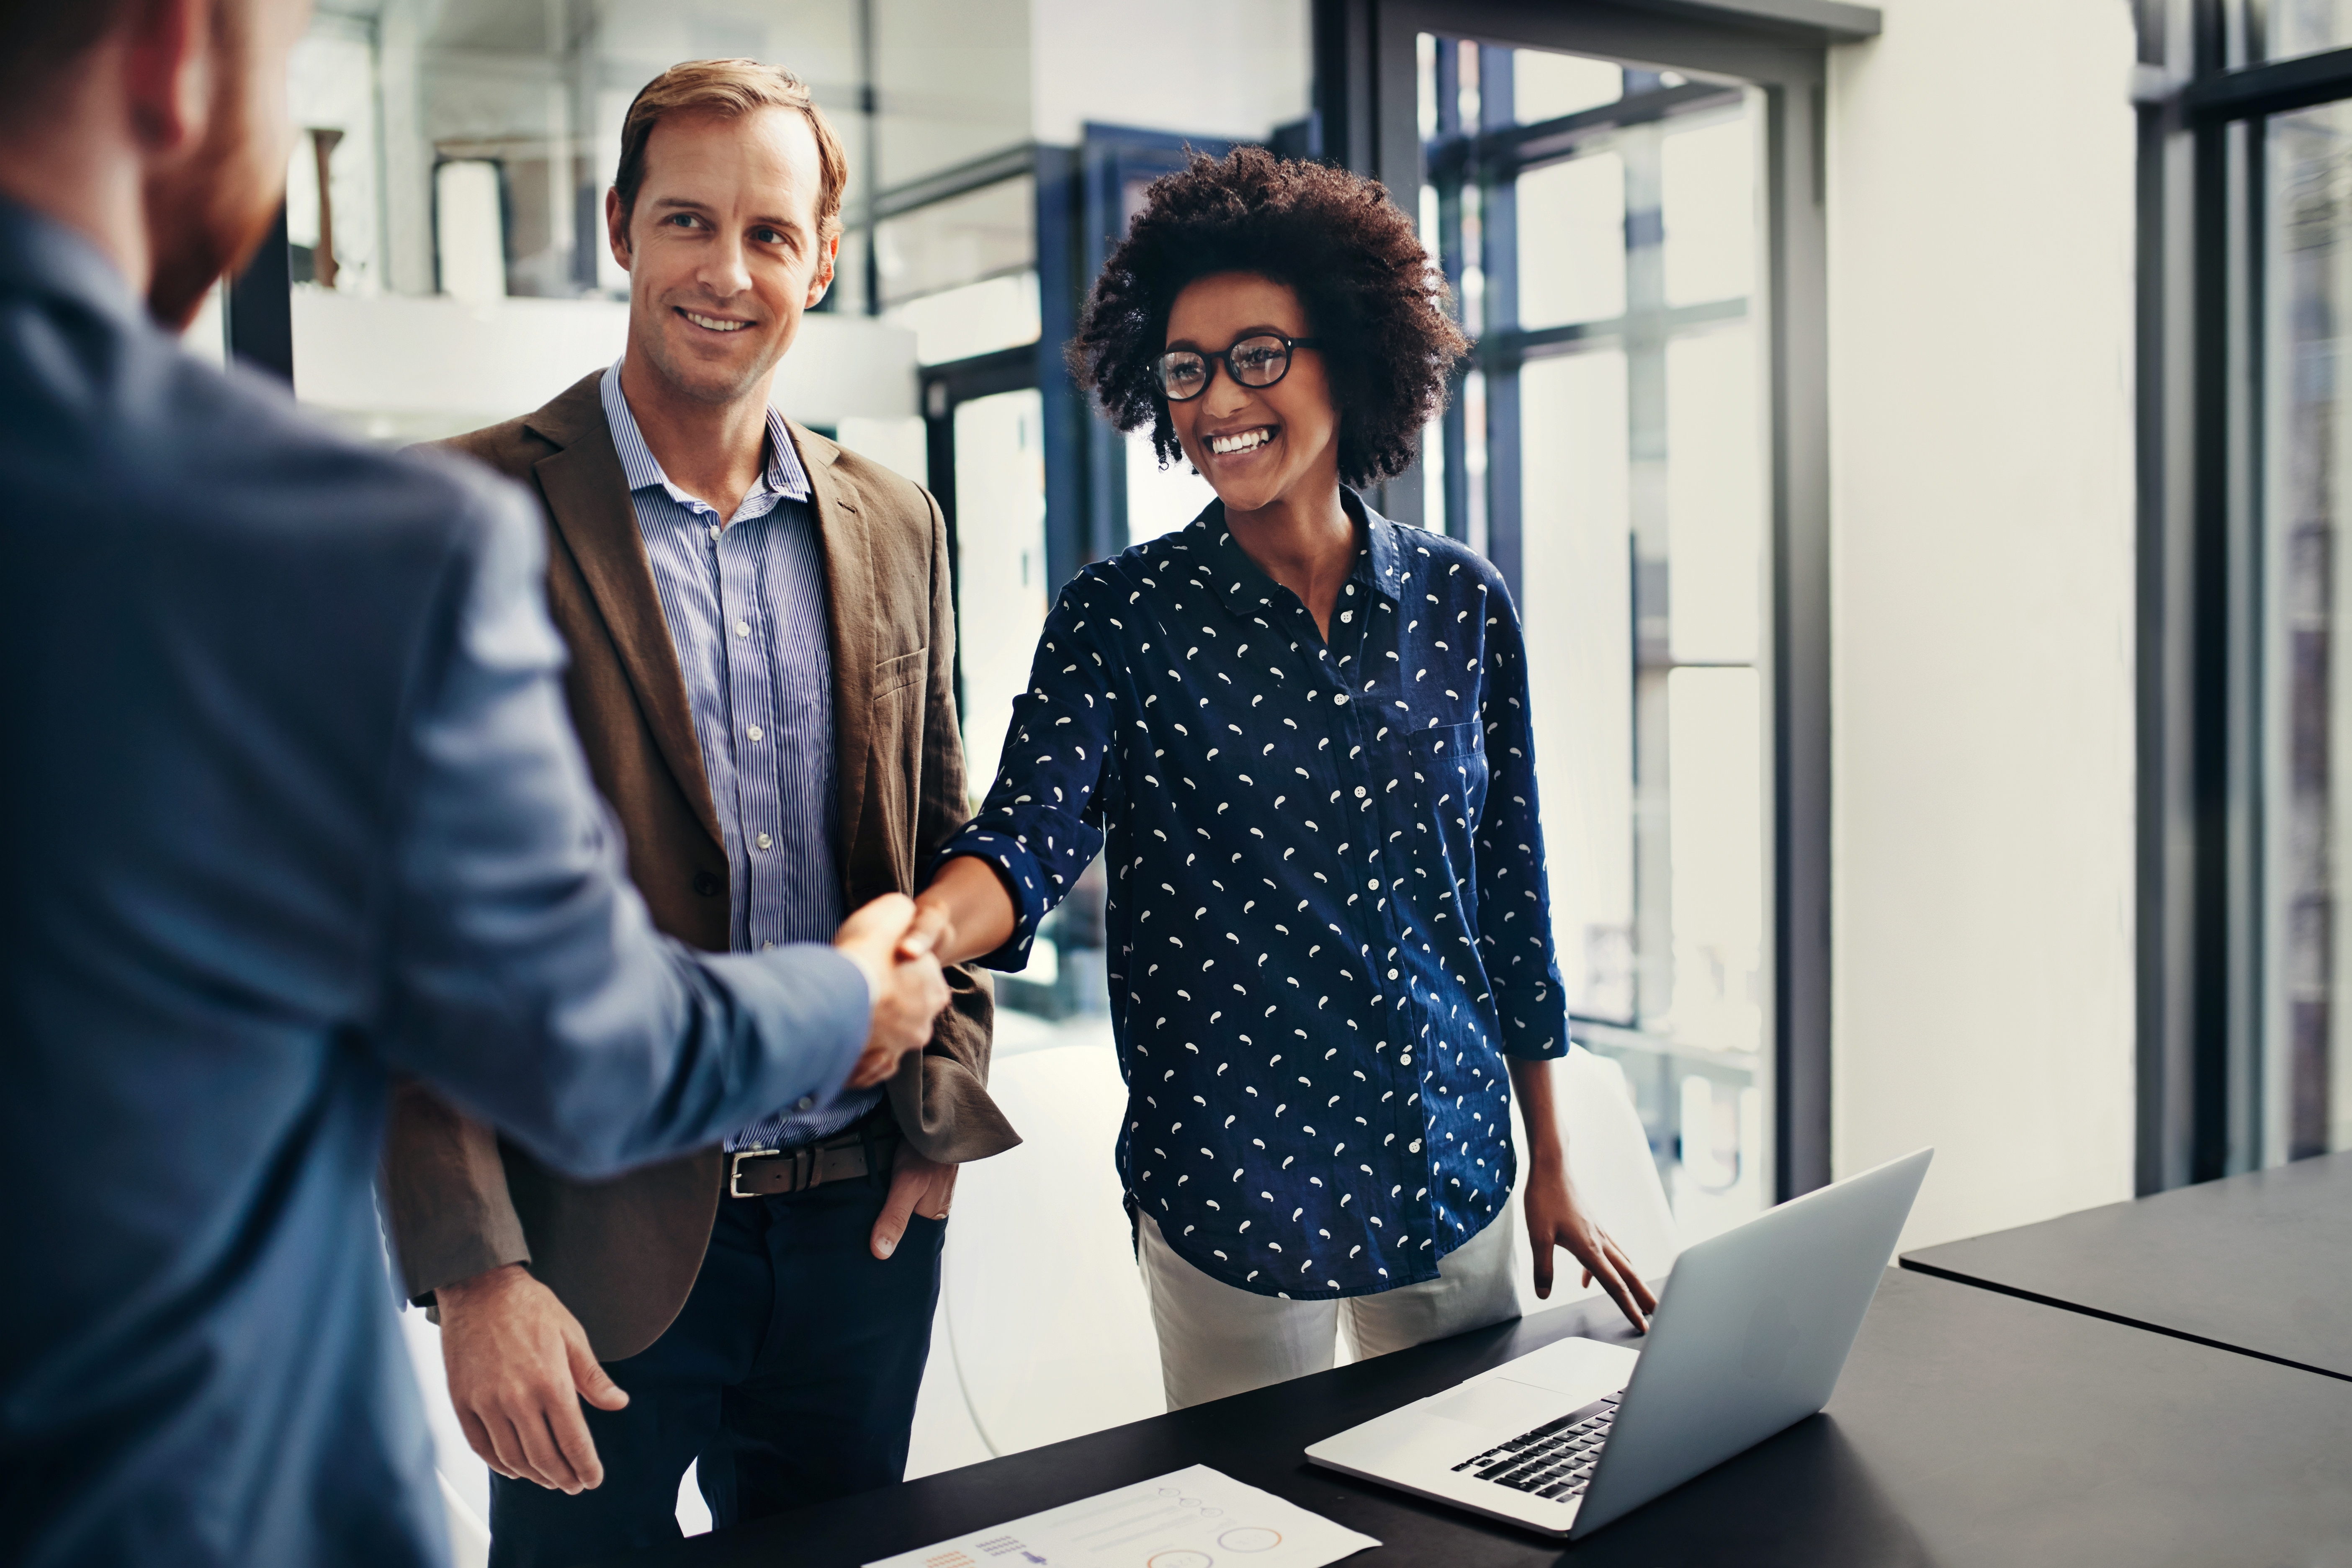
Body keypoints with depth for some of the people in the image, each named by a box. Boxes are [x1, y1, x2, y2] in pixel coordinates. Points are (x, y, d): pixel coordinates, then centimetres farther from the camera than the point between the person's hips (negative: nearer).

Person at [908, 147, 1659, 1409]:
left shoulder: (1460, 604, 1)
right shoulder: (1122, 619, -6)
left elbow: (1511, 892, 6)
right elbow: (1029, 835, -21)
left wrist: (1551, 1168, 9)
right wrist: (917, 930, -44)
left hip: (1449, 1167, 3)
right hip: (1229, 1182, -3)